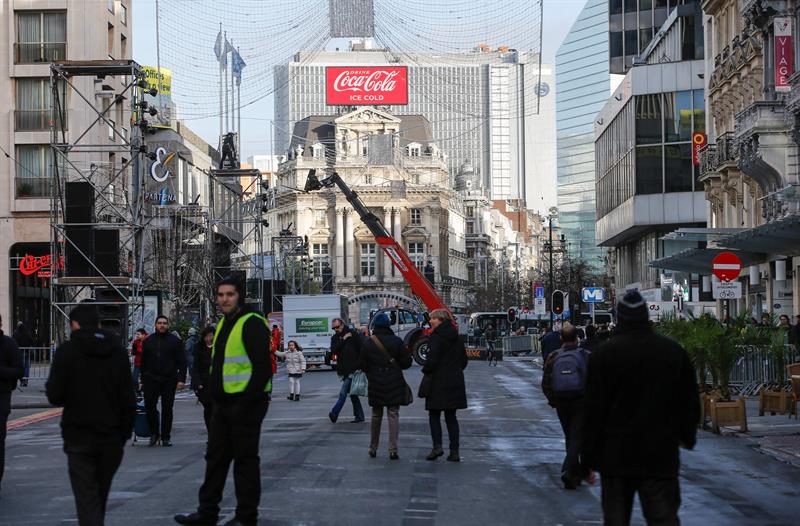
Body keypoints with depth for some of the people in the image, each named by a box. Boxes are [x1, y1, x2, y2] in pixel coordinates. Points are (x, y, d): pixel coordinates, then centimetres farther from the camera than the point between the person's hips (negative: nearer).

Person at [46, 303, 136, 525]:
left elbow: (55, 396, -10)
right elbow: (129, 400, 2)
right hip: (111, 438, 4)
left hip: (79, 438, -4)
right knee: (100, 494, 19)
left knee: (86, 496, -5)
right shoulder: (118, 351, 3)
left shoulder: (67, 351, -8)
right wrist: (125, 433, 10)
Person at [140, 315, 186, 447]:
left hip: (169, 380, -1)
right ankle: (154, 433, 10)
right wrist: (143, 380, 11)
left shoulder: (175, 341, 6)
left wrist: (181, 379, -8)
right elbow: (143, 362, 16)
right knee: (149, 406, -7)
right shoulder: (148, 341, 12)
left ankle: (166, 437, 10)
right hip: (151, 380, 1)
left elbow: (182, 362, 2)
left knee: (167, 409, 2)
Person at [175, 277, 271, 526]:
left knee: (245, 459, -1)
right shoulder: (224, 324, 15)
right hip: (223, 403, 9)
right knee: (215, 457, 12)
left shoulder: (252, 323, -14)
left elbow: (263, 368, -19)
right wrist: (215, 395, 16)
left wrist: (247, 402, -21)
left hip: (245, 404, -9)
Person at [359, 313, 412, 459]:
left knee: (376, 416, 15)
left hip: (375, 385, 2)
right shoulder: (396, 342, -9)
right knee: (393, 415, 0)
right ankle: (393, 450, -7)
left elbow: (363, 366, 0)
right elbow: (406, 362, -5)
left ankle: (373, 448, 21)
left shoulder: (367, 344, -5)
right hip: (394, 385, -2)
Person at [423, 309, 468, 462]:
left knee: (434, 415, 4)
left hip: (438, 382, -6)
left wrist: (425, 371, -2)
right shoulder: (456, 338, 11)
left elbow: (432, 360, -19)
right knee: (451, 416, 9)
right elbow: (464, 360, 15)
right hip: (455, 382, 6)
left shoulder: (436, 337, -12)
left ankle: (437, 446, -9)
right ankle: (454, 451, 6)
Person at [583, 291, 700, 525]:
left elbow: (593, 410, -7)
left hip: (616, 456, -1)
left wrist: (590, 458, -1)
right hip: (662, 457, 2)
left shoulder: (603, 354, -6)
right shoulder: (674, 351, 4)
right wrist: (686, 437, 29)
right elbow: (691, 403, 12)